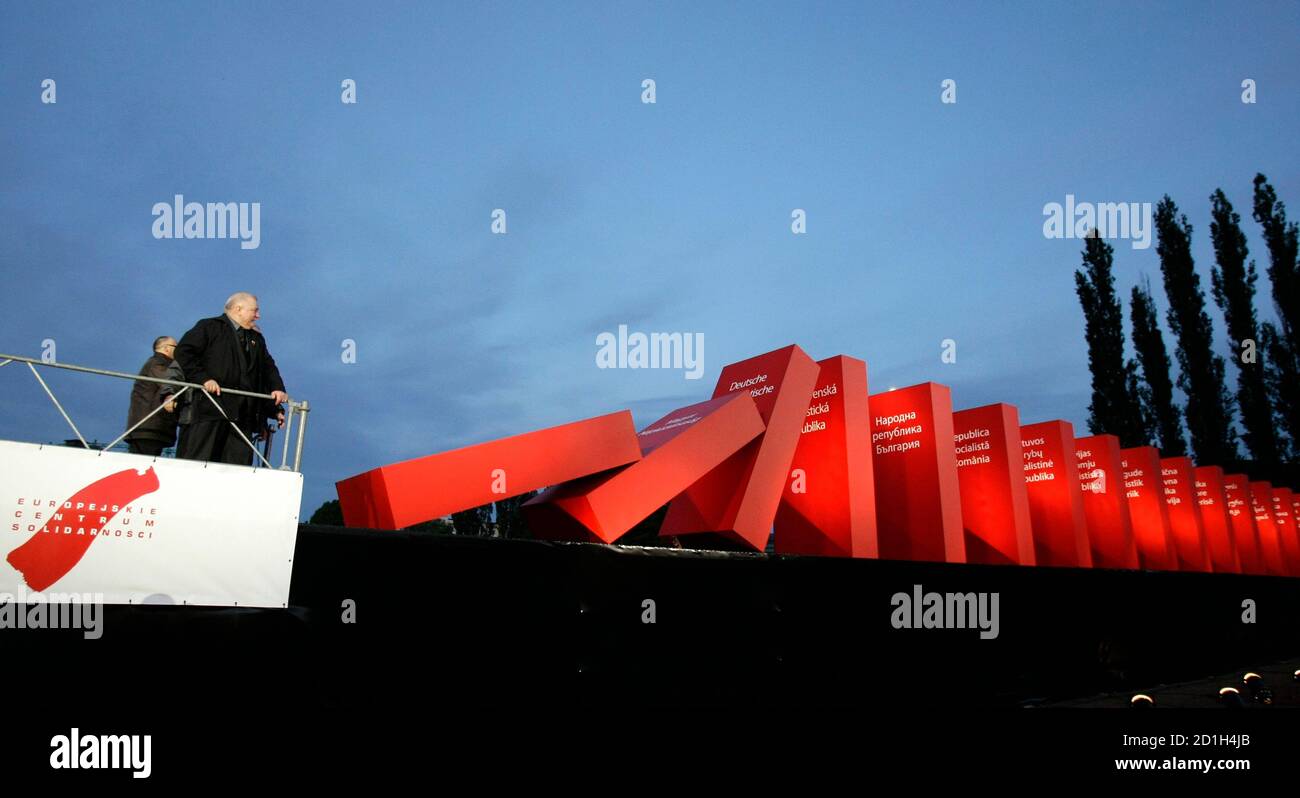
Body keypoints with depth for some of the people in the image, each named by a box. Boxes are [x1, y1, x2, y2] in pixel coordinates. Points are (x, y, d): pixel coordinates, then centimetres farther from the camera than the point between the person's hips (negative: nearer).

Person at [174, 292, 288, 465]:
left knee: (239, 462, -1)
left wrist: (277, 388, 4)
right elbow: (183, 351, -2)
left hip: (244, 412, 6)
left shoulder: (257, 339, 24)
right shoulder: (209, 327, 5)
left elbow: (268, 367, 23)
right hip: (211, 406, -6)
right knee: (198, 460, -8)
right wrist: (203, 378, -13)